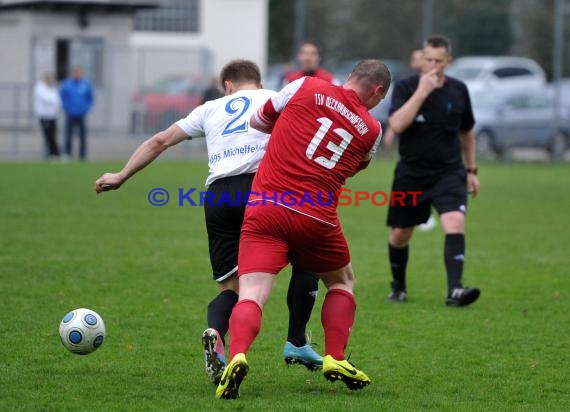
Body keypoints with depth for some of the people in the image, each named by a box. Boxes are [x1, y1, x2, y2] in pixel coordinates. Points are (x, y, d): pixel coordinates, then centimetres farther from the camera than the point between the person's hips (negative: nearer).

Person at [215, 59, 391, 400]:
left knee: (251, 294, -7)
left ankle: (237, 356, -34)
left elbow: (258, 121, 18)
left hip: (264, 208, 0)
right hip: (316, 218, 0)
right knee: (342, 282, 27)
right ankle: (335, 359, 16)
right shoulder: (371, 129, 8)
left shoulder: (306, 87, 6)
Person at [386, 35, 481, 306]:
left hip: (449, 173, 0)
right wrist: (422, 91, -26)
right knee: (400, 235, 9)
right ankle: (398, 287, 35)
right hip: (411, 173, 0)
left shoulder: (458, 90, 1)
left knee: (455, 224, -23)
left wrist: (471, 170, 16)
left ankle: (454, 290, -29)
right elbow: (397, 125, -25)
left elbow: (467, 132, 16)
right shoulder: (405, 87, -7)